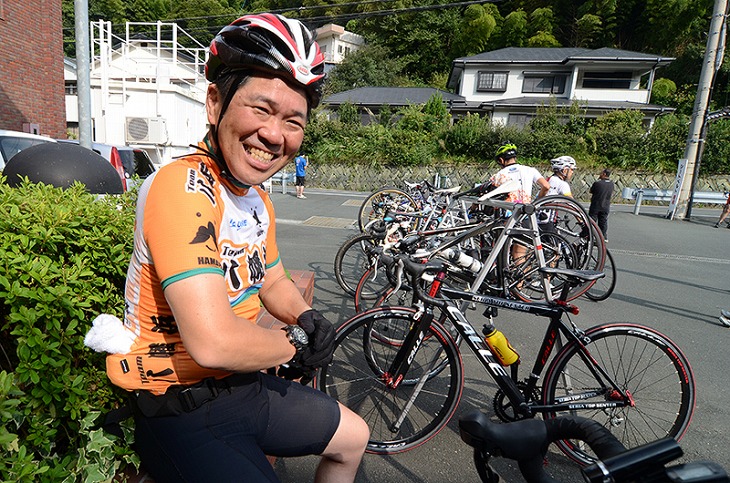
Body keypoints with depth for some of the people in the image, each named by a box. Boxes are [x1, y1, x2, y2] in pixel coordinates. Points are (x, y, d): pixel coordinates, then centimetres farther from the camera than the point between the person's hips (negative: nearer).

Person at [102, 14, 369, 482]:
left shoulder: (258, 201, 1)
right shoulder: (182, 186, -27)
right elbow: (213, 342, -35)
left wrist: (307, 317, -7)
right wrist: (294, 342, -17)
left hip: (245, 387, 8)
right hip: (184, 415, -8)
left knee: (353, 438, 21)